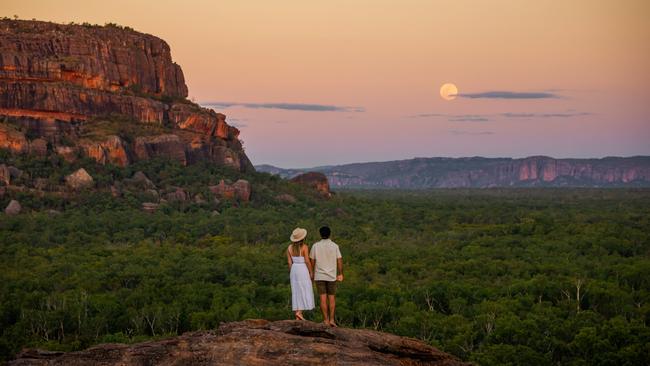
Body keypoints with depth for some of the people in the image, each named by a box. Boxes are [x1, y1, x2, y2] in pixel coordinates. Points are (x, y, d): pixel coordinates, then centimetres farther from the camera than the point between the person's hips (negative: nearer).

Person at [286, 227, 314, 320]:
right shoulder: (304, 247, -13)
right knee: (305, 292, 1)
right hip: (303, 270, -5)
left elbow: (289, 262, 3)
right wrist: (311, 272, -4)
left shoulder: (290, 248, 2)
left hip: (294, 270, 5)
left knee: (297, 292, 8)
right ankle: (299, 312, -14)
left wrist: (291, 274, 12)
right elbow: (307, 261, -14)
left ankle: (298, 316, 5)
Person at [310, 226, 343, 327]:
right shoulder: (335, 246, -3)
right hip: (332, 276, 1)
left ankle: (326, 320, 0)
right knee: (332, 298, 8)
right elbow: (339, 261, -4)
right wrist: (340, 274, 4)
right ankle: (331, 319, 2)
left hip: (319, 276, 0)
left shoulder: (315, 246, -4)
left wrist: (312, 273, 11)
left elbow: (312, 261, 0)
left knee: (323, 299, 1)